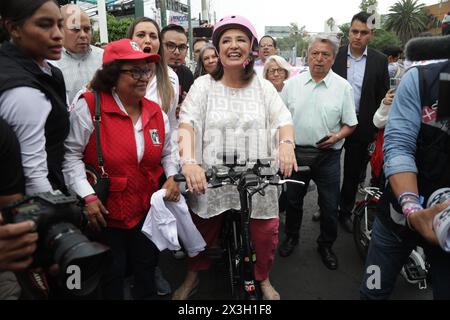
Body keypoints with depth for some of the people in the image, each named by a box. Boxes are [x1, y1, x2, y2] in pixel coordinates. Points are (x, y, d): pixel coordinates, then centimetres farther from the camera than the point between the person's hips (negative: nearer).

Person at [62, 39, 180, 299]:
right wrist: (88, 196, -17)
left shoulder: (156, 113, 1)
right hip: (105, 212, -4)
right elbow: (71, 155, -13)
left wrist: (171, 177, -5)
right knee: (112, 273, 14)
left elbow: (167, 153, 13)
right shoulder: (89, 107, -16)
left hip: (147, 210, 5)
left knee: (146, 267, 21)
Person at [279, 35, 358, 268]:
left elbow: (350, 124, 2)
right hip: (295, 152, 2)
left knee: (330, 207, 9)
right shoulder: (292, 84, 2)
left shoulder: (343, 87, -2)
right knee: (293, 201, 17)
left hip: (328, 156, -1)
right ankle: (291, 237, 39)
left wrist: (337, 136, -17)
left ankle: (326, 245, 31)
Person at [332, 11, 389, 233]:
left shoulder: (379, 61, 0)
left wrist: (378, 128, -2)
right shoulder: (335, 56, -2)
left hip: (362, 127, 1)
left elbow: (383, 96, 3)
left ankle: (345, 212, 29)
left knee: (353, 173, 12)